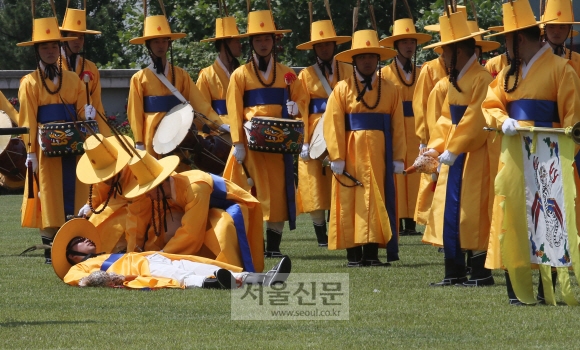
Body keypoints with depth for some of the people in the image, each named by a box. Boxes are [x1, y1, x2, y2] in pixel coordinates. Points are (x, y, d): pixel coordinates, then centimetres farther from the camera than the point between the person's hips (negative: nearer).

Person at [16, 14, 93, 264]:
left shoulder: (73, 80, 12)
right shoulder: (30, 83, 0)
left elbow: (81, 113, 16)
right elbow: (28, 121, -4)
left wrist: (88, 116, -7)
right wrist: (31, 153, -11)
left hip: (73, 147, 4)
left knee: (73, 195, 2)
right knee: (50, 197, -2)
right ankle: (51, 251, 2)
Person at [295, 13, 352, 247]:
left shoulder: (347, 72, 9)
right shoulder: (306, 75, 6)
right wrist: (304, 142, -8)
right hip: (316, 136, 0)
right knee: (315, 186, -2)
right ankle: (320, 235, 4)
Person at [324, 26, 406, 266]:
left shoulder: (390, 91, 7)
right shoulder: (342, 89, 1)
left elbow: (398, 126, 6)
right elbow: (333, 124, -4)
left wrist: (398, 158, 0)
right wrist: (337, 157, -11)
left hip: (379, 156, 2)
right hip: (351, 154, -2)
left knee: (377, 200, 2)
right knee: (350, 202, -1)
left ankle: (372, 253, 6)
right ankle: (354, 254, 4)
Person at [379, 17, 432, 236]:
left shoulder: (421, 74, 12)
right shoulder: (385, 74, 3)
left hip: (417, 133, 3)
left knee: (414, 176, 1)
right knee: (395, 176, -4)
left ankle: (411, 222, 4)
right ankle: (396, 224, -3)